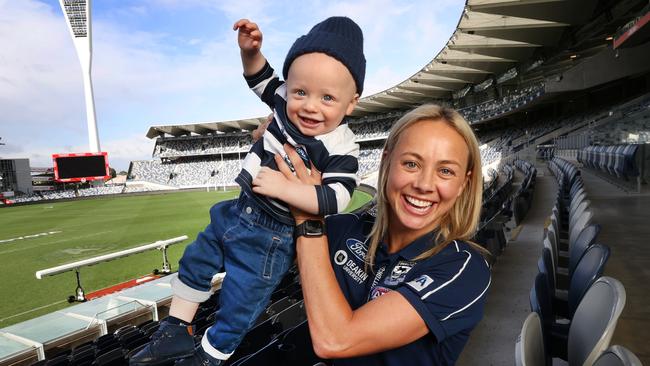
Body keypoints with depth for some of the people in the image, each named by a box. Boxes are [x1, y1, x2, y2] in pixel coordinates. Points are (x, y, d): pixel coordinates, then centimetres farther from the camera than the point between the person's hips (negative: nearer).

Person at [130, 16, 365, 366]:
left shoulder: (340, 150, -23)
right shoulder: (285, 101, -7)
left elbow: (335, 199, -29)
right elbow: (262, 79, 11)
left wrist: (284, 187, -33)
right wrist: (250, 51, -8)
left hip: (271, 237, -7)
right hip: (239, 211, 8)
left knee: (237, 304, 9)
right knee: (195, 259, 24)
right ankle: (176, 331, 45)